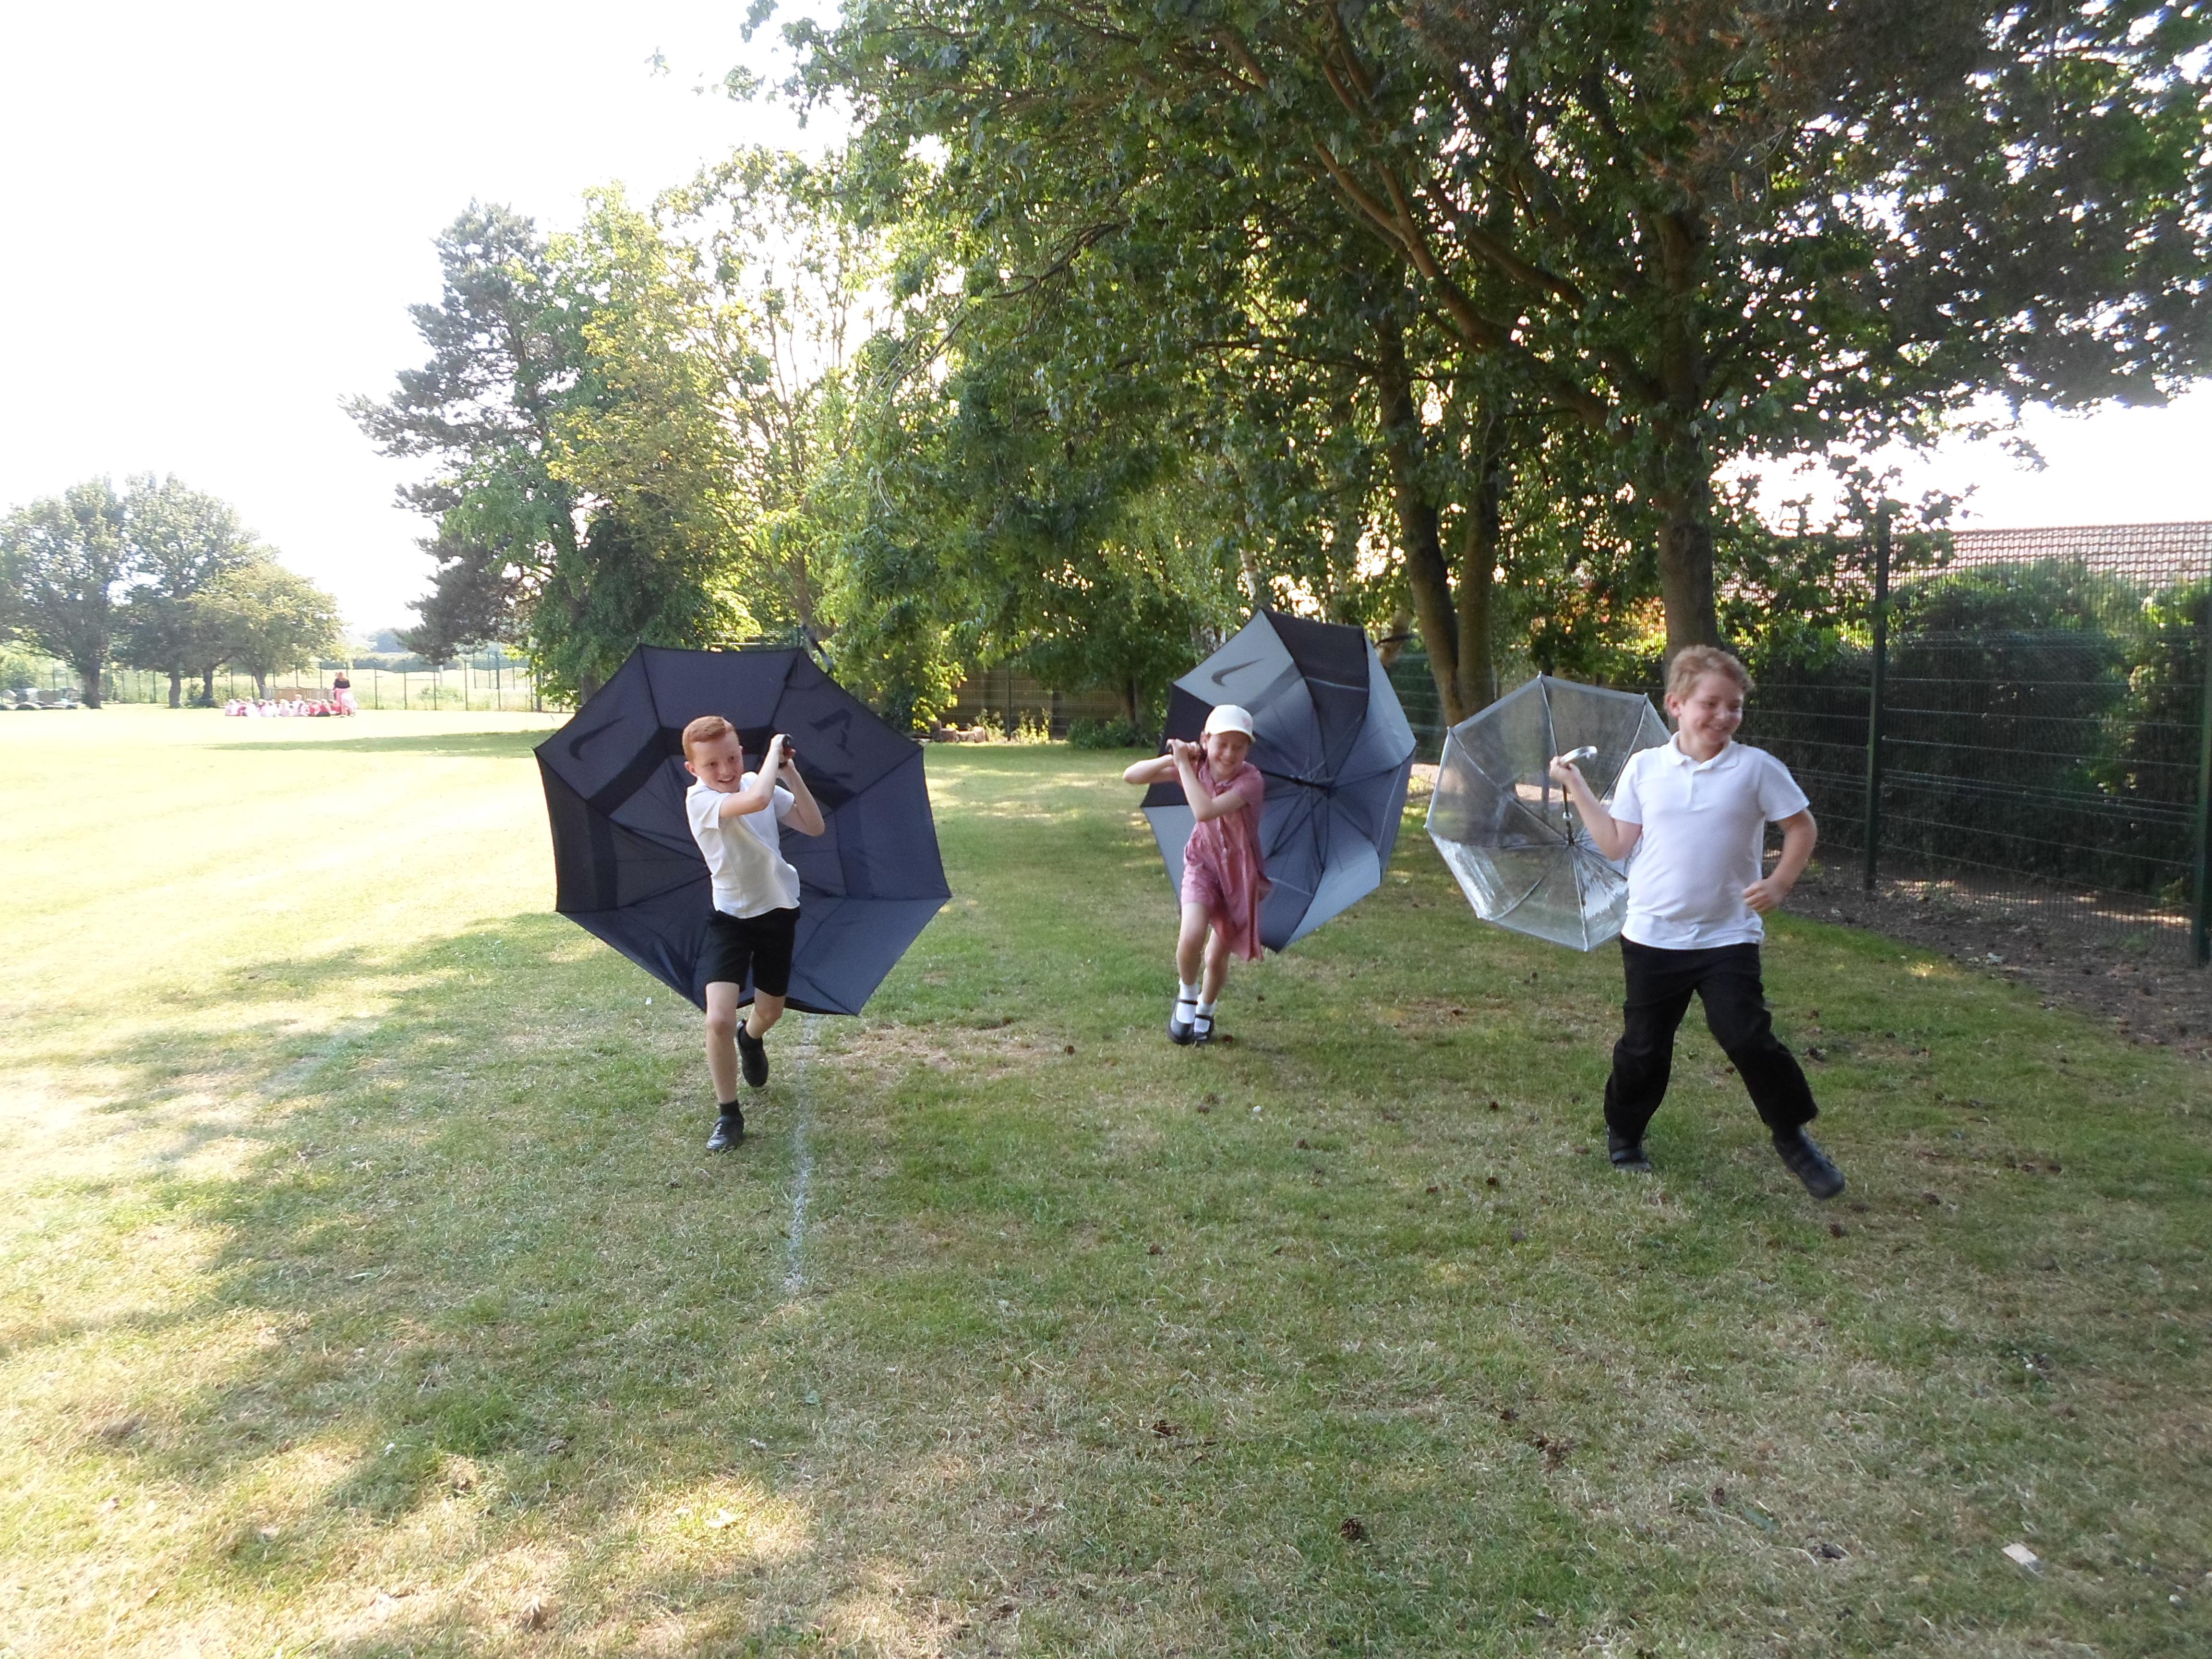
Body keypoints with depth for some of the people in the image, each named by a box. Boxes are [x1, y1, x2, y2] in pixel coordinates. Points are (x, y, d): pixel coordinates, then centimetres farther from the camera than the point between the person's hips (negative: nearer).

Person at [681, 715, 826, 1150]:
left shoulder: (759, 783, -3)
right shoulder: (699, 800, -21)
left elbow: (814, 826, -9)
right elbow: (756, 800, -41)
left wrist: (789, 771, -16)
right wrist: (774, 750, -26)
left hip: (779, 910, 5)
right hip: (731, 917, -5)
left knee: (770, 1010, 21)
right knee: (719, 1019, -20)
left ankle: (751, 1038, 60)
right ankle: (728, 1115, 1)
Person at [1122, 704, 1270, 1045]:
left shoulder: (1250, 780, -24)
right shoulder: (1195, 768, -10)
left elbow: (1205, 811, -40)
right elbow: (1131, 777, -12)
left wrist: (1183, 764, -32)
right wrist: (1174, 759, -26)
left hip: (1240, 872, -2)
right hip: (1203, 864, 2)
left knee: (1217, 957, 5)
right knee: (1191, 938, -23)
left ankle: (1204, 1013, 37)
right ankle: (1186, 995, 10)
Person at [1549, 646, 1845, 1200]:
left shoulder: (1756, 768, -6)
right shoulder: (1644, 767, 0)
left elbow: (1802, 827, 3)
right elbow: (1616, 843, 3)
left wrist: (1782, 881, -11)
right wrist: (1578, 788, 1)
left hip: (1727, 936, -1)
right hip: (1652, 936, 2)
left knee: (1748, 1038, -9)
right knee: (1643, 1046, 11)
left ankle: (1793, 1136, 13)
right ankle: (1624, 1132, 33)